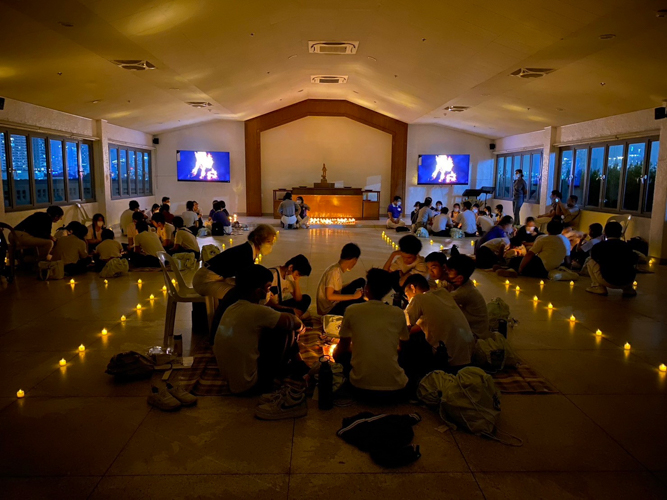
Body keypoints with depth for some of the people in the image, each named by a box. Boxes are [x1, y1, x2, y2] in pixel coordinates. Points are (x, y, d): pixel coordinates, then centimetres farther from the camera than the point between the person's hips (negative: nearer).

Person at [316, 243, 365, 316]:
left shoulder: (339, 269, 1)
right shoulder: (335, 271, -25)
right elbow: (329, 296, -29)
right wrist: (353, 296, -26)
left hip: (335, 302, 9)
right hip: (329, 310, -9)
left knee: (361, 282, 7)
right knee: (360, 298, -22)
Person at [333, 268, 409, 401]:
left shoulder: (352, 310, -3)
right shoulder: (398, 313, 1)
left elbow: (342, 349, 11)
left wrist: (335, 353, 34)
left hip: (361, 389, -1)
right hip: (394, 391, 2)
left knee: (342, 355, 25)